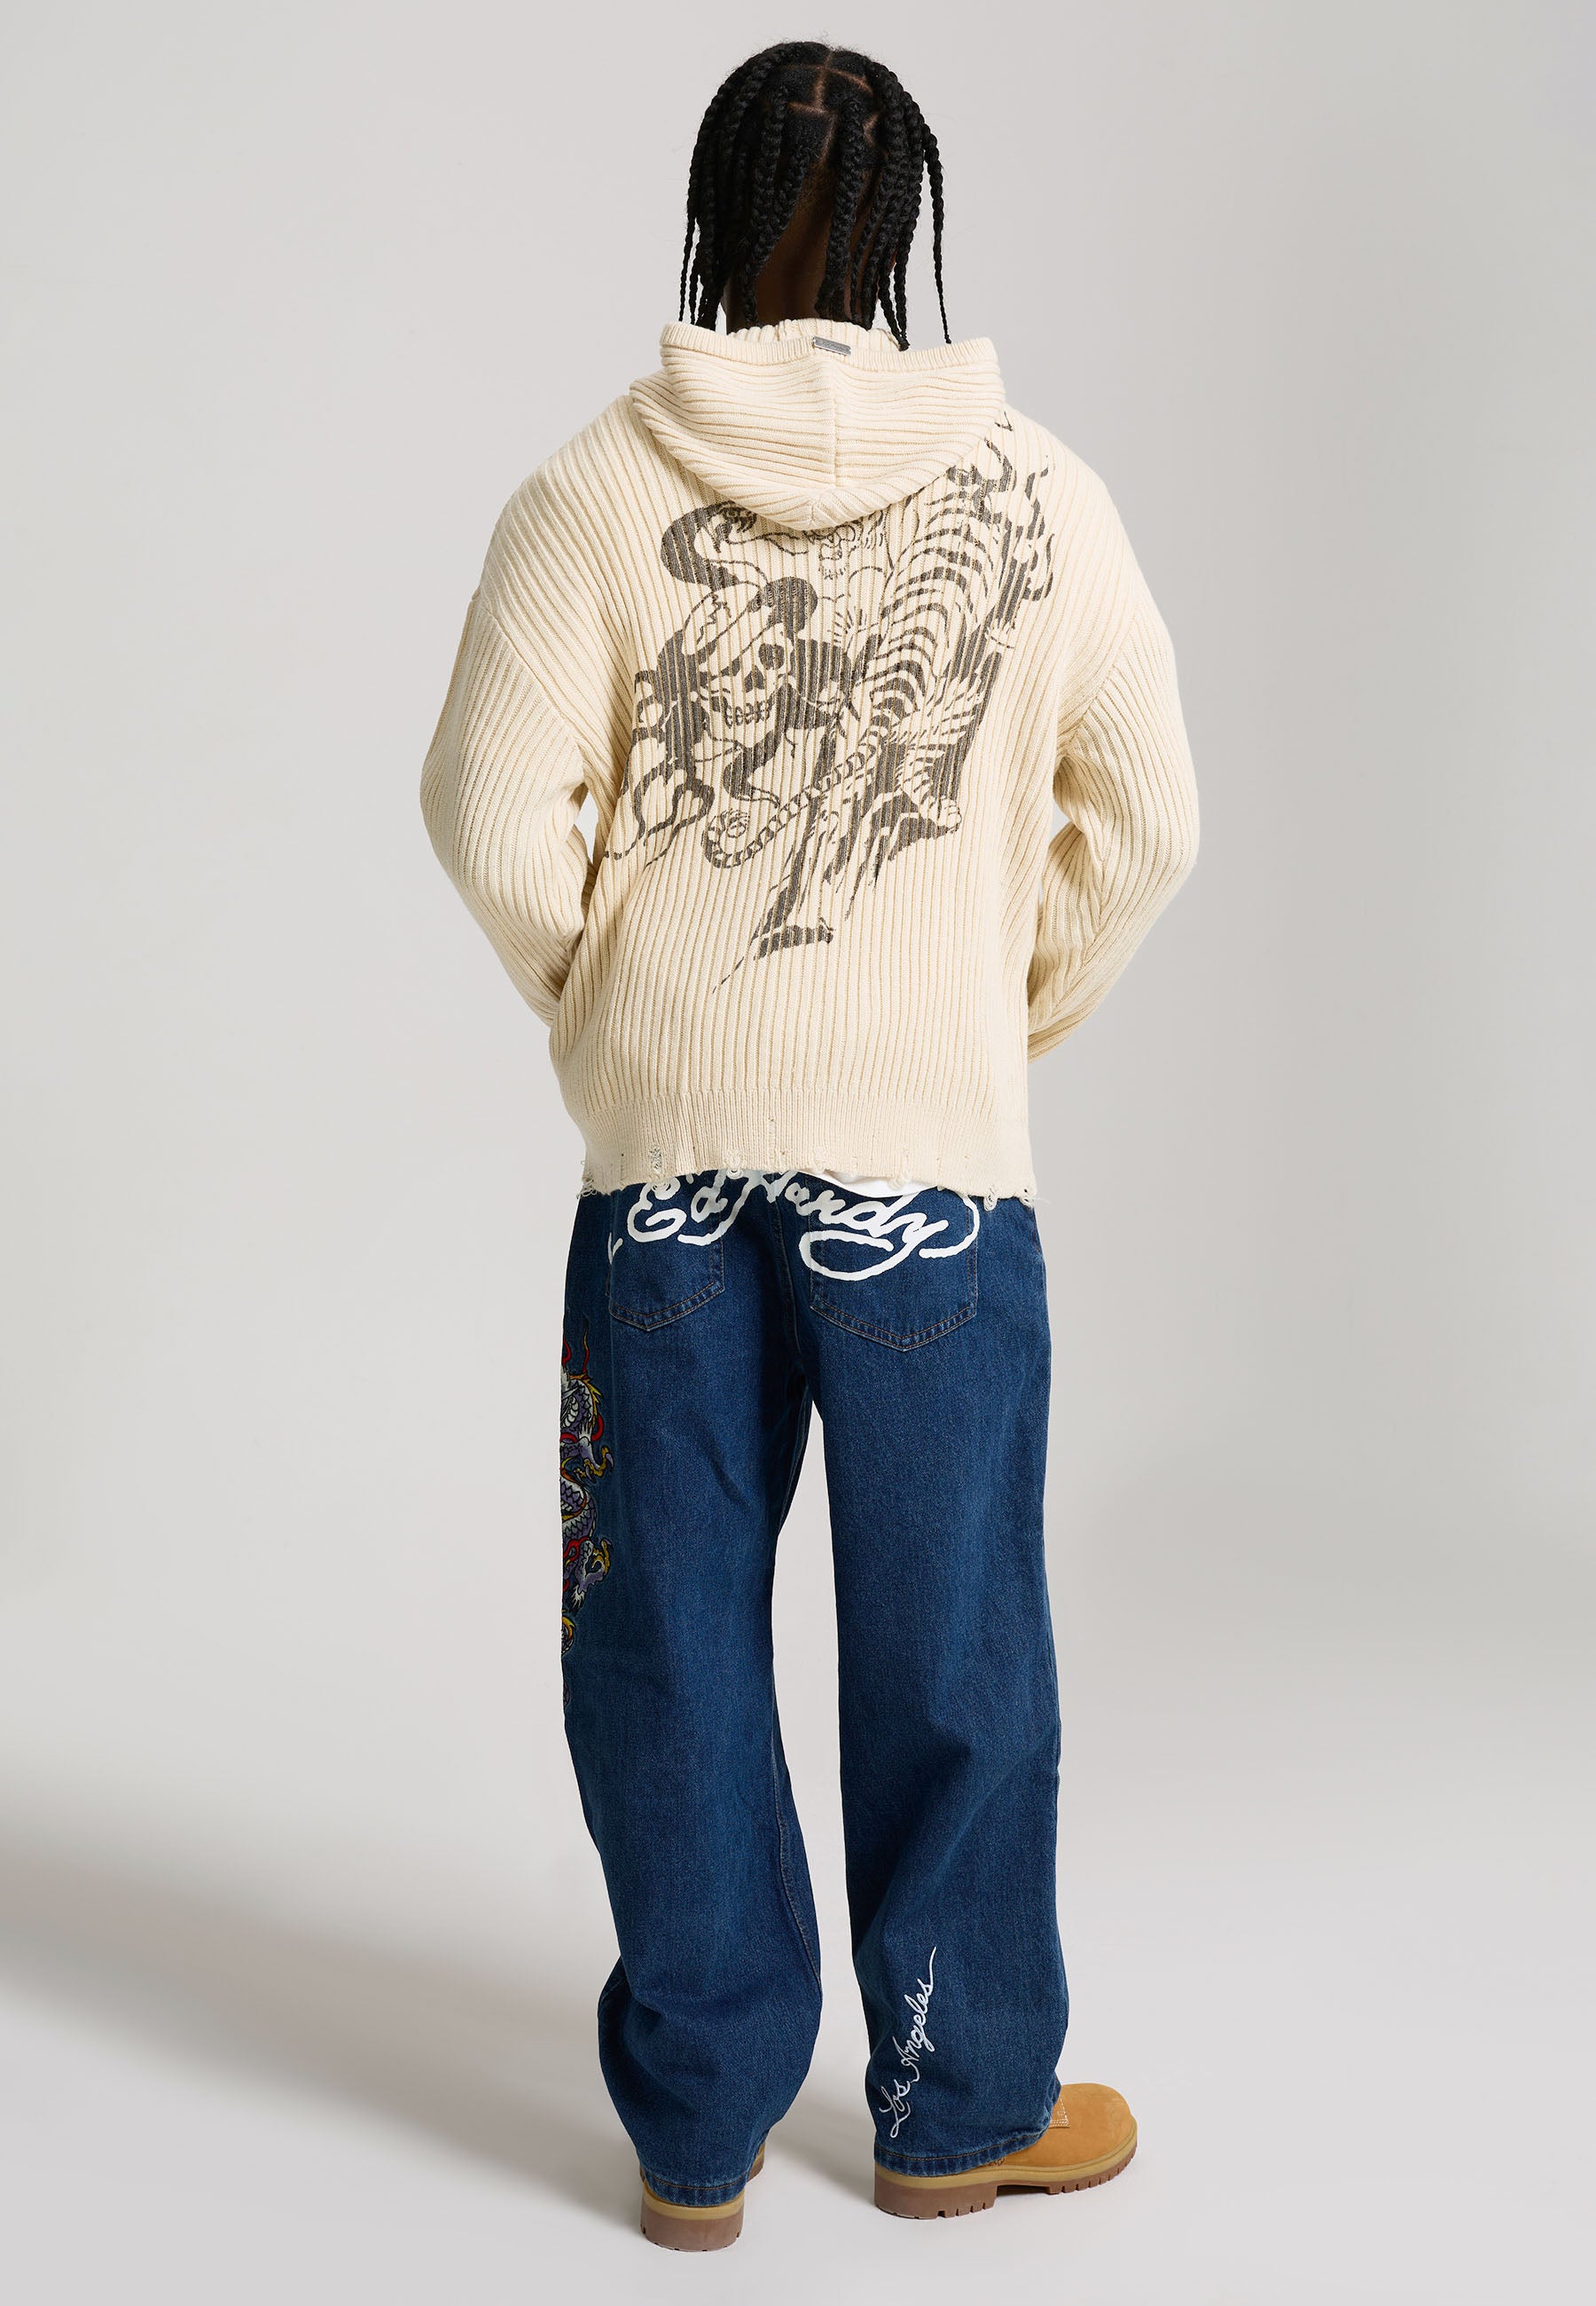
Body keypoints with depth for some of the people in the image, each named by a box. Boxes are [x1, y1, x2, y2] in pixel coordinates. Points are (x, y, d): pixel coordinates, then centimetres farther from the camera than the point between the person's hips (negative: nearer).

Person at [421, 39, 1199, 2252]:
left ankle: (701, 2127, 26)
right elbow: (1146, 814, 2)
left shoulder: (593, 490, -4)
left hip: (663, 1151, 1)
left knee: (670, 1640, 13)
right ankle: (963, 2107, 29)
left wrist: (604, 993, 11)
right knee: (948, 1647, 13)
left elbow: (499, 822, -6)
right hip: (933, 1154, 0)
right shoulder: (1034, 490, -2)